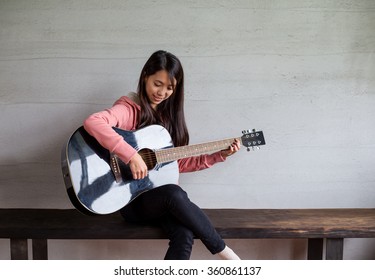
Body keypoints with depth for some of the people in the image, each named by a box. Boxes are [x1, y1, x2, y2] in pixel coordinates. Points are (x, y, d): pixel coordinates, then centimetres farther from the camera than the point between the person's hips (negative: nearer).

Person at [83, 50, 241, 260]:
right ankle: (222, 250, -15)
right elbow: (92, 123, -30)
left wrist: (220, 155, 7)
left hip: (161, 197, 6)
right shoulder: (129, 109, -9)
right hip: (132, 198, -5)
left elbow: (179, 162, 12)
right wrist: (132, 156, -32)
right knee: (175, 194, -35)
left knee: (185, 236, -26)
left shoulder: (168, 114, 12)